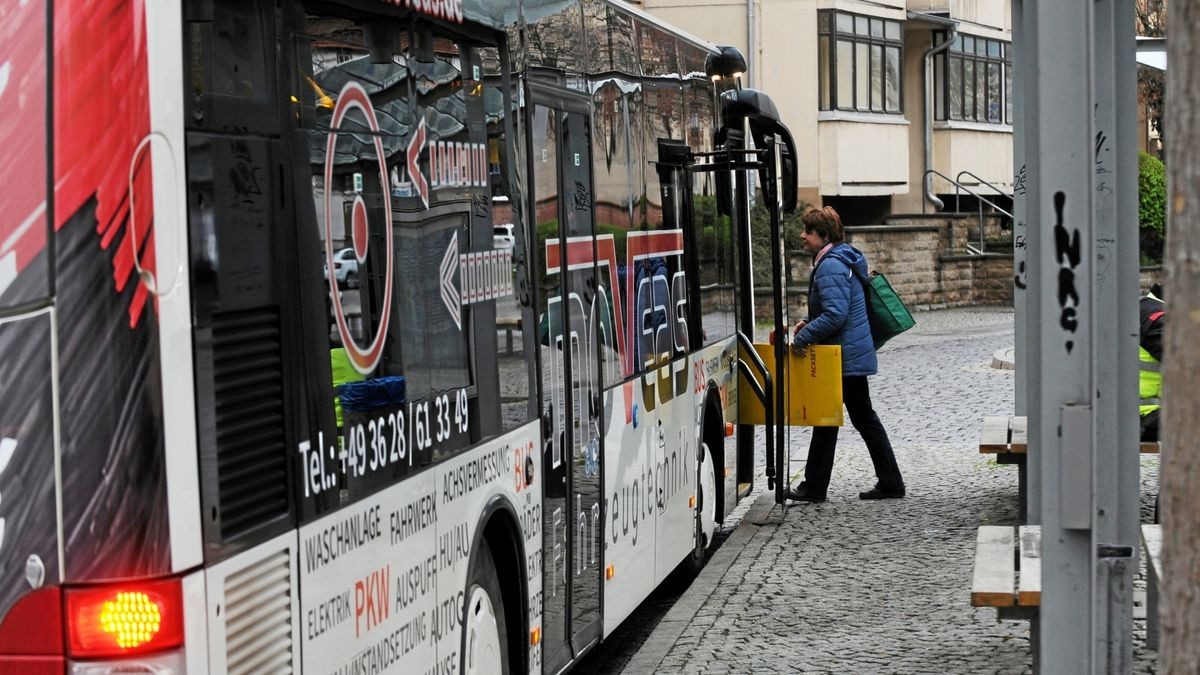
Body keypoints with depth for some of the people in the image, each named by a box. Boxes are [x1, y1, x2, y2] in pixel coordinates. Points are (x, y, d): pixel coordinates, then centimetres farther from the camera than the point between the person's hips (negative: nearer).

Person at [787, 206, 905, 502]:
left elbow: (835, 314, -27)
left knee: (826, 421, -1)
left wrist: (803, 337, -20)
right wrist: (810, 325, 15)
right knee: (864, 417, 14)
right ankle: (890, 482, 17)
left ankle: (814, 487, 6)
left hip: (841, 356, -10)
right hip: (855, 354, 10)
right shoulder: (844, 260, 14)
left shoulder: (831, 267, -19)